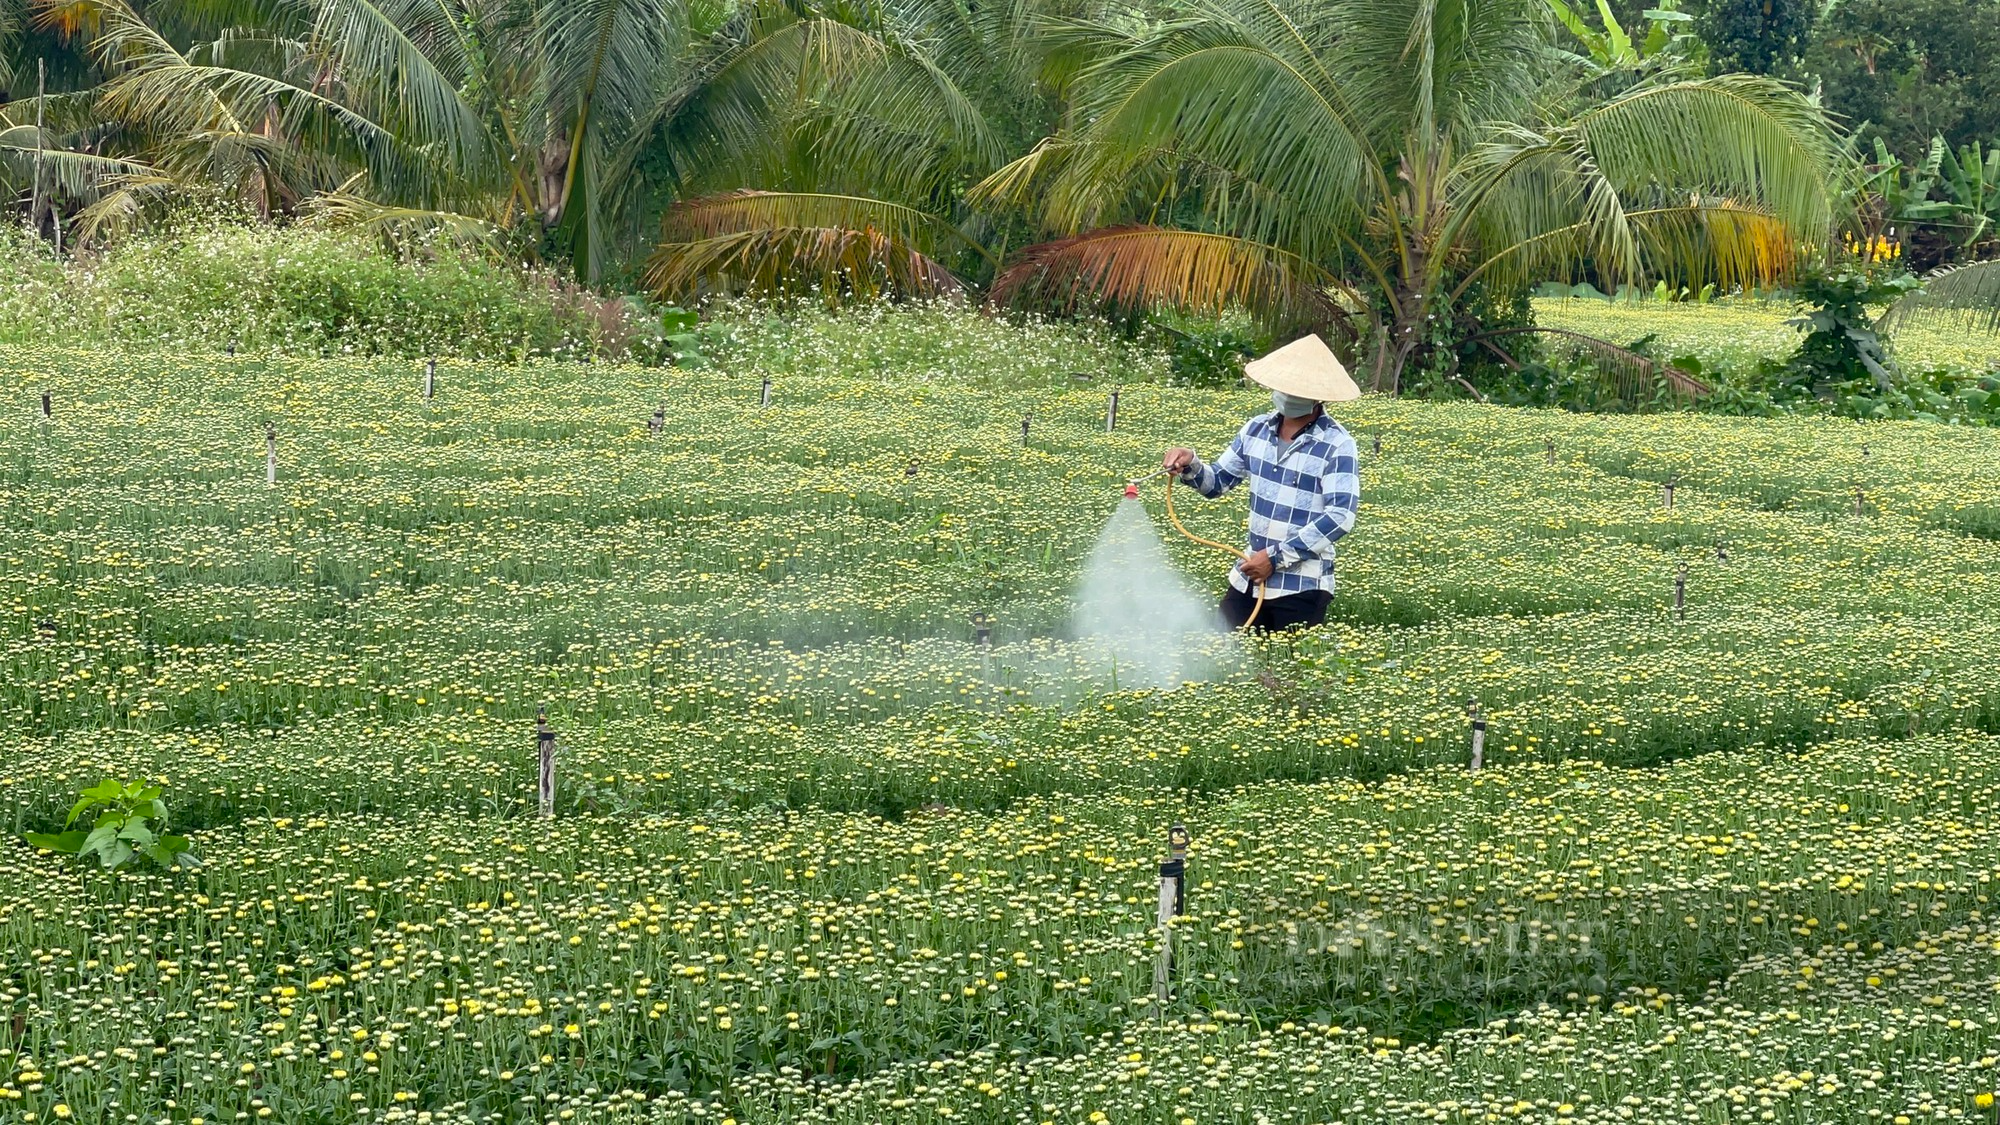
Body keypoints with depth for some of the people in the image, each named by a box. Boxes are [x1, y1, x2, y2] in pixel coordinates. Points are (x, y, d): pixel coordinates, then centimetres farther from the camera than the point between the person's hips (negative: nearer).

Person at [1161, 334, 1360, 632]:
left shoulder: (1336, 444, -13)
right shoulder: (1257, 430, 5)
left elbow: (1340, 516, -19)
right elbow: (1217, 482, 15)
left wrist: (1278, 557, -19)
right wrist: (1190, 465, -8)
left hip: (1302, 588, -6)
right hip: (1248, 578, 6)